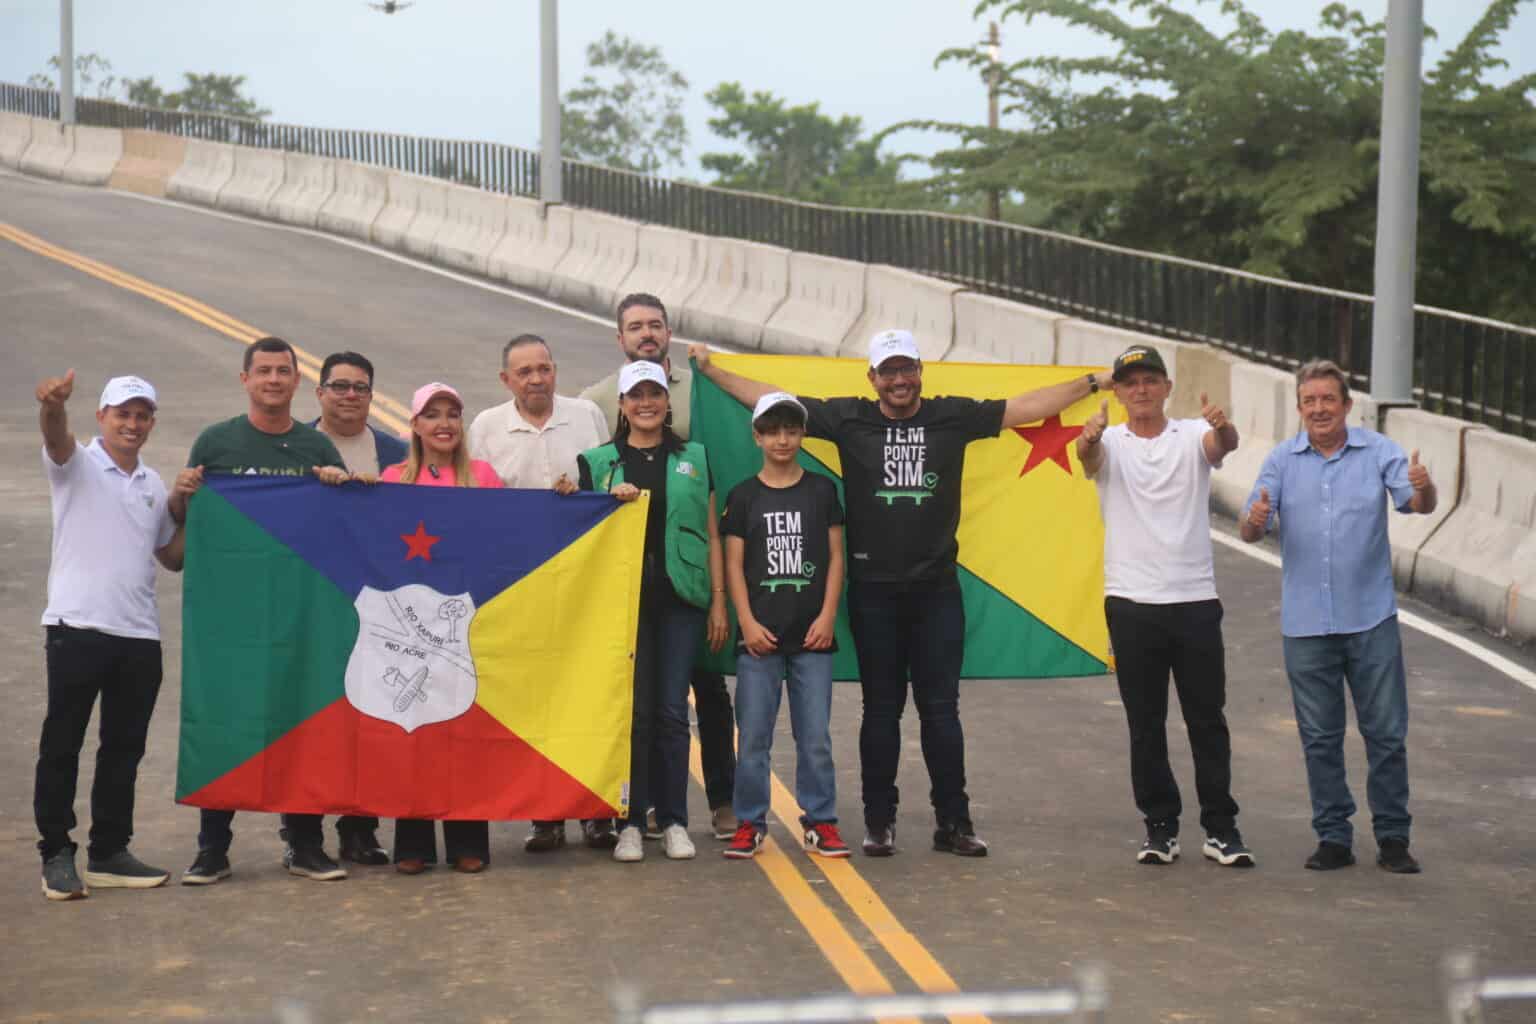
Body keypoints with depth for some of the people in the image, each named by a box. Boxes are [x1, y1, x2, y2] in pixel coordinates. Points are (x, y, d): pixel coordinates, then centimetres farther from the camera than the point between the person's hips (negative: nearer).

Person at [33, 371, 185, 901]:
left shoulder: (153, 485, 17)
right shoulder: (77, 465, 0)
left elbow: (173, 557, 22)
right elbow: (56, 438, -24)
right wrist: (52, 404, -47)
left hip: (139, 635, 6)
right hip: (77, 627, -5)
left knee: (123, 748, 9)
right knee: (62, 745, -1)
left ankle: (109, 853, 18)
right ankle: (56, 853, 6)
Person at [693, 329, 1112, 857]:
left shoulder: (953, 417, 4)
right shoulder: (848, 419, 2)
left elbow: (1028, 407, 9)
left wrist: (1095, 381, 10)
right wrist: (711, 370, 8)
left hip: (936, 590, 0)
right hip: (873, 591, 0)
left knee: (941, 709, 5)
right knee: (881, 710, 7)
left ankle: (953, 822, 10)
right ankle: (879, 822, 15)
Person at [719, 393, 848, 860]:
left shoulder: (822, 490, 7)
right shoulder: (743, 496, 5)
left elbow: (835, 557, 6)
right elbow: (734, 564, 4)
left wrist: (827, 616, -3)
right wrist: (747, 622, -6)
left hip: (811, 634, 0)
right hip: (760, 635, 0)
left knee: (815, 735, 2)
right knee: (753, 735, 1)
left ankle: (820, 821, 12)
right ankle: (750, 824, 10)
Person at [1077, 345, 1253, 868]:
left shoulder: (1193, 436, 3)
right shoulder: (1110, 442, 2)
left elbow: (1223, 445, -19)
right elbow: (1088, 454, -21)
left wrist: (1223, 426, -44)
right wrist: (1089, 436, -46)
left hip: (1195, 600, 0)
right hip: (1131, 603, 0)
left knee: (1208, 721, 5)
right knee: (1145, 725, 6)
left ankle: (1221, 826, 12)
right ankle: (1159, 826, 14)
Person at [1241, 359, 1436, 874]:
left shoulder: (1379, 451, -2)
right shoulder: (1282, 460, 3)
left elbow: (1419, 504, -13)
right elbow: (1250, 532, -2)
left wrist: (1423, 488, -37)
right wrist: (1256, 518, -26)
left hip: (1371, 618, -2)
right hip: (1306, 622, 2)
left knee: (1386, 732, 2)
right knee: (1320, 737, 8)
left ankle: (1393, 836, 12)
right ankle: (1333, 837, 17)